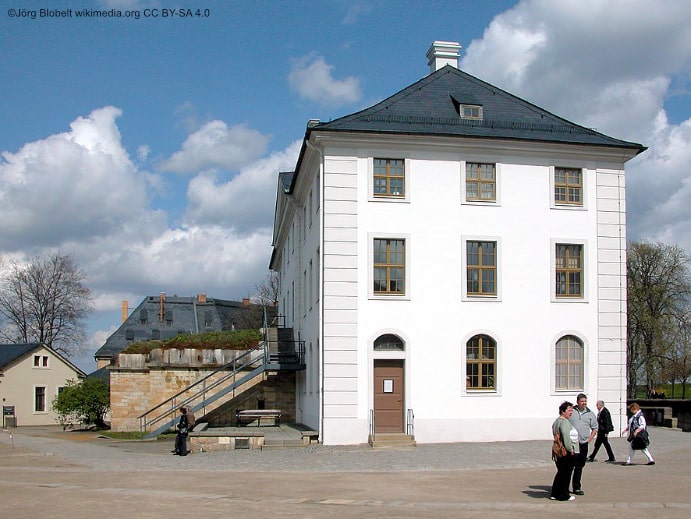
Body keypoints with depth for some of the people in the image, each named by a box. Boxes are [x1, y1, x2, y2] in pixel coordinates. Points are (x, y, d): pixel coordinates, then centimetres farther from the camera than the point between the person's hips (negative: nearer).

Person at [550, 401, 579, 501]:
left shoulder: (557, 421, 15)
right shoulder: (564, 422, -16)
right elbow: (566, 436, -29)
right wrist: (570, 450, -22)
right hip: (567, 453, -10)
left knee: (560, 472, 17)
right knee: (566, 474, 0)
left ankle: (554, 494, 22)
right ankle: (563, 495, 7)